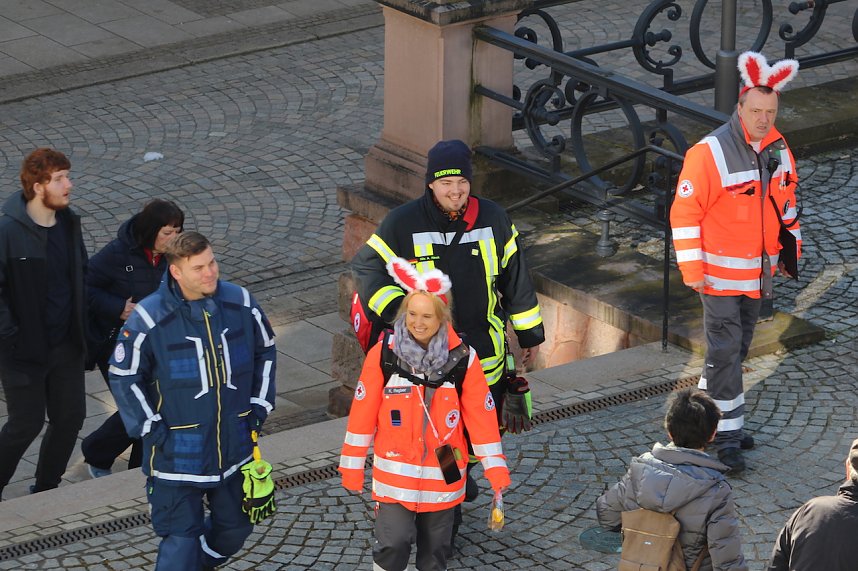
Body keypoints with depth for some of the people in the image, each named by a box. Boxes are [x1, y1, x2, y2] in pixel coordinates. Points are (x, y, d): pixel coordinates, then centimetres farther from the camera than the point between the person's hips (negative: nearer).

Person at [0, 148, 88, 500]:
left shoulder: (69, 223, 2)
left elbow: (82, 273, 15)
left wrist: (81, 325, 6)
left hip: (66, 347, 7)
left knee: (70, 418, 12)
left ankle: (46, 489, 31)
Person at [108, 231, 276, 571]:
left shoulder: (241, 304, -5)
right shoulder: (149, 319, -16)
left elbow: (265, 352, 12)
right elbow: (124, 378, -6)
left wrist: (259, 407, 6)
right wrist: (152, 429, -10)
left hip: (235, 448, 5)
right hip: (177, 453, -4)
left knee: (235, 529, 19)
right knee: (181, 538, -3)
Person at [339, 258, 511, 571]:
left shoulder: (462, 357, -8)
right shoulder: (383, 353, -10)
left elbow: (481, 415, -3)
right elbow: (363, 411, -5)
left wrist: (495, 469, -4)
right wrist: (352, 464, -2)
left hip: (443, 474, 1)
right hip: (395, 472, -1)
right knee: (393, 543, -10)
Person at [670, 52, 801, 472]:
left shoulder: (777, 148, 1)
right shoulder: (710, 153, -19)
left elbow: (786, 200, 17)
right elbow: (684, 213, -16)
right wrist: (692, 270, -17)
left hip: (759, 272, 7)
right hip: (721, 274, -7)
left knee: (738, 347, 15)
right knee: (725, 350, -5)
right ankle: (726, 436, 1)